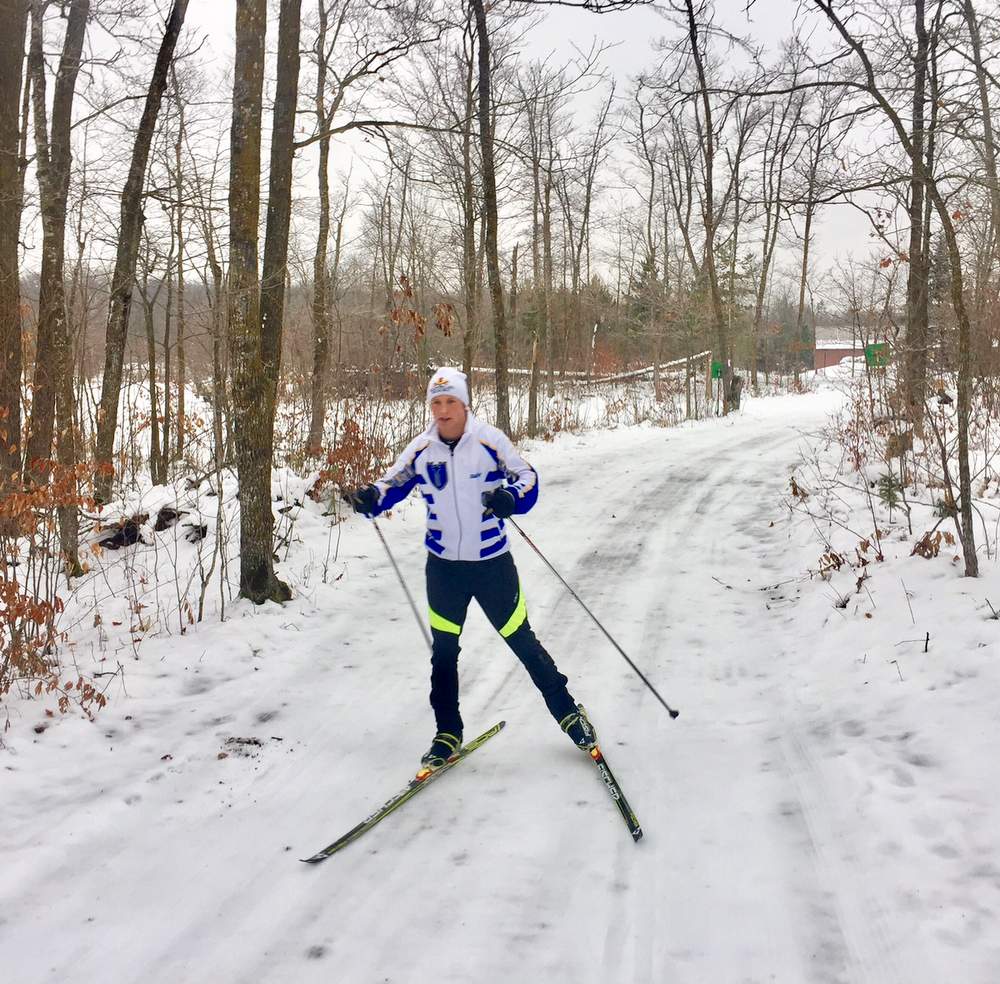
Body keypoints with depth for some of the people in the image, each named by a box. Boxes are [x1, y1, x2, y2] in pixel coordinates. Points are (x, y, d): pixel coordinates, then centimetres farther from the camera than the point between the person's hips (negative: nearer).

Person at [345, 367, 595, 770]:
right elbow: (392, 485, 2)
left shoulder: (490, 440, -13)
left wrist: (510, 498, -31)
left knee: (522, 641, 5)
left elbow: (527, 478, -8)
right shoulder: (421, 449, -5)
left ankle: (566, 711, 24)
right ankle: (447, 733, 25)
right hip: (443, 566, 3)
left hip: (492, 563, -3)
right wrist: (369, 498, -20)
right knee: (443, 652, 10)